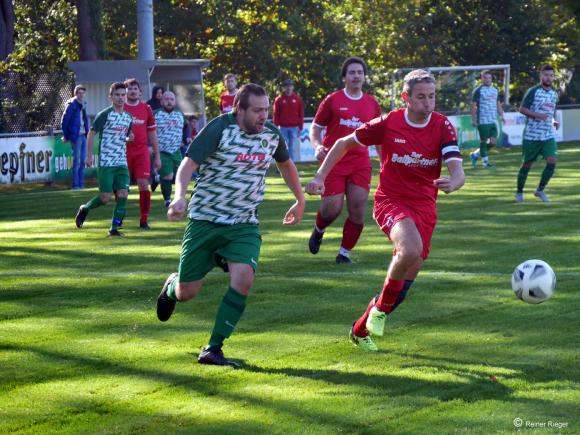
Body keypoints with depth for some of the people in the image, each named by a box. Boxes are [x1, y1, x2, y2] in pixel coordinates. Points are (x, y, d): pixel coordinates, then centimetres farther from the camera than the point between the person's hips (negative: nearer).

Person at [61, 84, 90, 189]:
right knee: (77, 161, -6)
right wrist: (66, 136, -6)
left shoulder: (83, 105, 12)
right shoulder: (71, 105, -10)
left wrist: (87, 133, 13)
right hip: (76, 136, -7)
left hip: (84, 135, 7)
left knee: (83, 161, 9)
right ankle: (75, 184, -1)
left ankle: (81, 184, 14)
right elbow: (64, 121, -9)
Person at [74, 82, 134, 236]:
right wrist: (89, 155, -8)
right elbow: (91, 133, -3)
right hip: (106, 163, -5)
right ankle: (85, 209, 22)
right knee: (105, 197, -7)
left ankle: (114, 228, 0)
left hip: (122, 163, 5)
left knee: (123, 194, -8)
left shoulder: (128, 117, 10)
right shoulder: (104, 115, -7)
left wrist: (129, 138, 0)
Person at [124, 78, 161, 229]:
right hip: (124, 153, -1)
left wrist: (157, 156, 11)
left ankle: (144, 221, -3)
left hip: (142, 152, 1)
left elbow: (152, 133, 12)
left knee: (144, 185, -8)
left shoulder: (146, 109, 8)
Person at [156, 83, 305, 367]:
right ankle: (172, 286, 44)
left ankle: (213, 350, -12)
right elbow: (188, 164, -19)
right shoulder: (219, 128, -14)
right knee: (186, 293, 3)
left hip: (244, 225, 3)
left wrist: (300, 200, 31)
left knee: (243, 279, -23)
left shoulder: (271, 134, 3)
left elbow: (286, 164, 24)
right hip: (205, 220, -3)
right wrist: (180, 196, -37)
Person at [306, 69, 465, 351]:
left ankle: (361, 330, 25)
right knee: (411, 249, -33)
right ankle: (383, 306, -8)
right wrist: (320, 176, -2)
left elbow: (457, 171, -17)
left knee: (408, 275, 4)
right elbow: (344, 143, 5)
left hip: (424, 206, 3)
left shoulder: (442, 127, -7)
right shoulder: (388, 123, -9)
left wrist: (453, 183, -41)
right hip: (390, 201, -3)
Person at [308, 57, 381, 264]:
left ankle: (344, 253, 9)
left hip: (360, 163, 3)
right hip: (333, 161, -3)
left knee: (357, 211, -6)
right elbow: (315, 128, 7)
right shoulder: (332, 100, 2)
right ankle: (318, 231, 25)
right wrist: (317, 146, -13)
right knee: (332, 208, -10)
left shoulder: (372, 104, 12)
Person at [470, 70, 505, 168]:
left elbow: (498, 104, 22)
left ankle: (475, 154, 19)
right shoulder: (478, 90, -5)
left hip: (493, 121, 6)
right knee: (483, 141, 0)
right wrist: (473, 119, -13)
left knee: (493, 142, 3)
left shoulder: (495, 90, 15)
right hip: (483, 121, -6)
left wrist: (502, 116, 10)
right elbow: (473, 105, -7)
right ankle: (485, 162, 9)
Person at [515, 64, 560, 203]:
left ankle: (540, 190, 4)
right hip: (531, 134, -4)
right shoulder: (533, 91, -6)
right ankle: (519, 192, 22)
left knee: (552, 161, -13)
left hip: (548, 135, 4)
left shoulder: (554, 94, 13)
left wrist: (554, 122, 5)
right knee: (527, 164, 3)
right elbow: (522, 109, -8)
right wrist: (538, 115, -21)